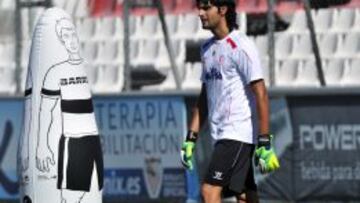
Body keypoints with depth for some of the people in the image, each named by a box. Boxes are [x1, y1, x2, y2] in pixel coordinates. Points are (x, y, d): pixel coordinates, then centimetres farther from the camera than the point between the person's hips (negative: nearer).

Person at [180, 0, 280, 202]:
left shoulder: (241, 46, -11)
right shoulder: (207, 48, 15)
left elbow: (261, 94, -14)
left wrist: (265, 143, -19)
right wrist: (191, 138, 15)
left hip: (239, 134, -8)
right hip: (221, 135, 8)